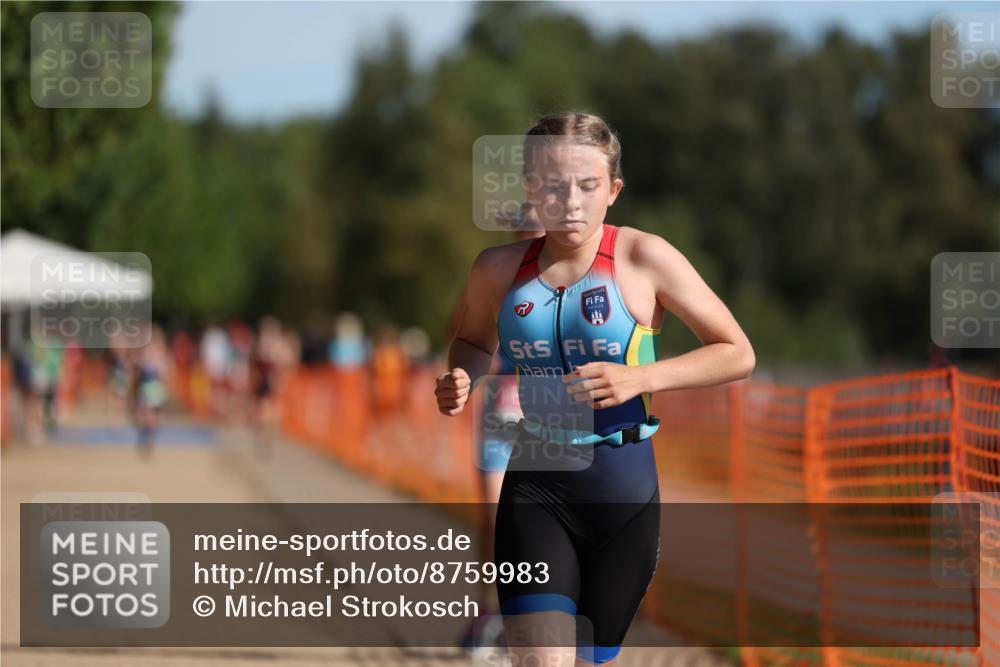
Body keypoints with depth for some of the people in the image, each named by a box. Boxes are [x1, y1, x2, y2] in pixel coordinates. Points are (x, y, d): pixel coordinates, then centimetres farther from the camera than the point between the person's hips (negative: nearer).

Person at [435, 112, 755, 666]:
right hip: (534, 482, 1)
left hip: (622, 485, -1)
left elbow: (738, 354, -2)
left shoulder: (644, 258, -7)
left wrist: (639, 378, -16)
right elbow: (474, 341, 24)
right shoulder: (499, 269, 2)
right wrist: (460, 381, 0)